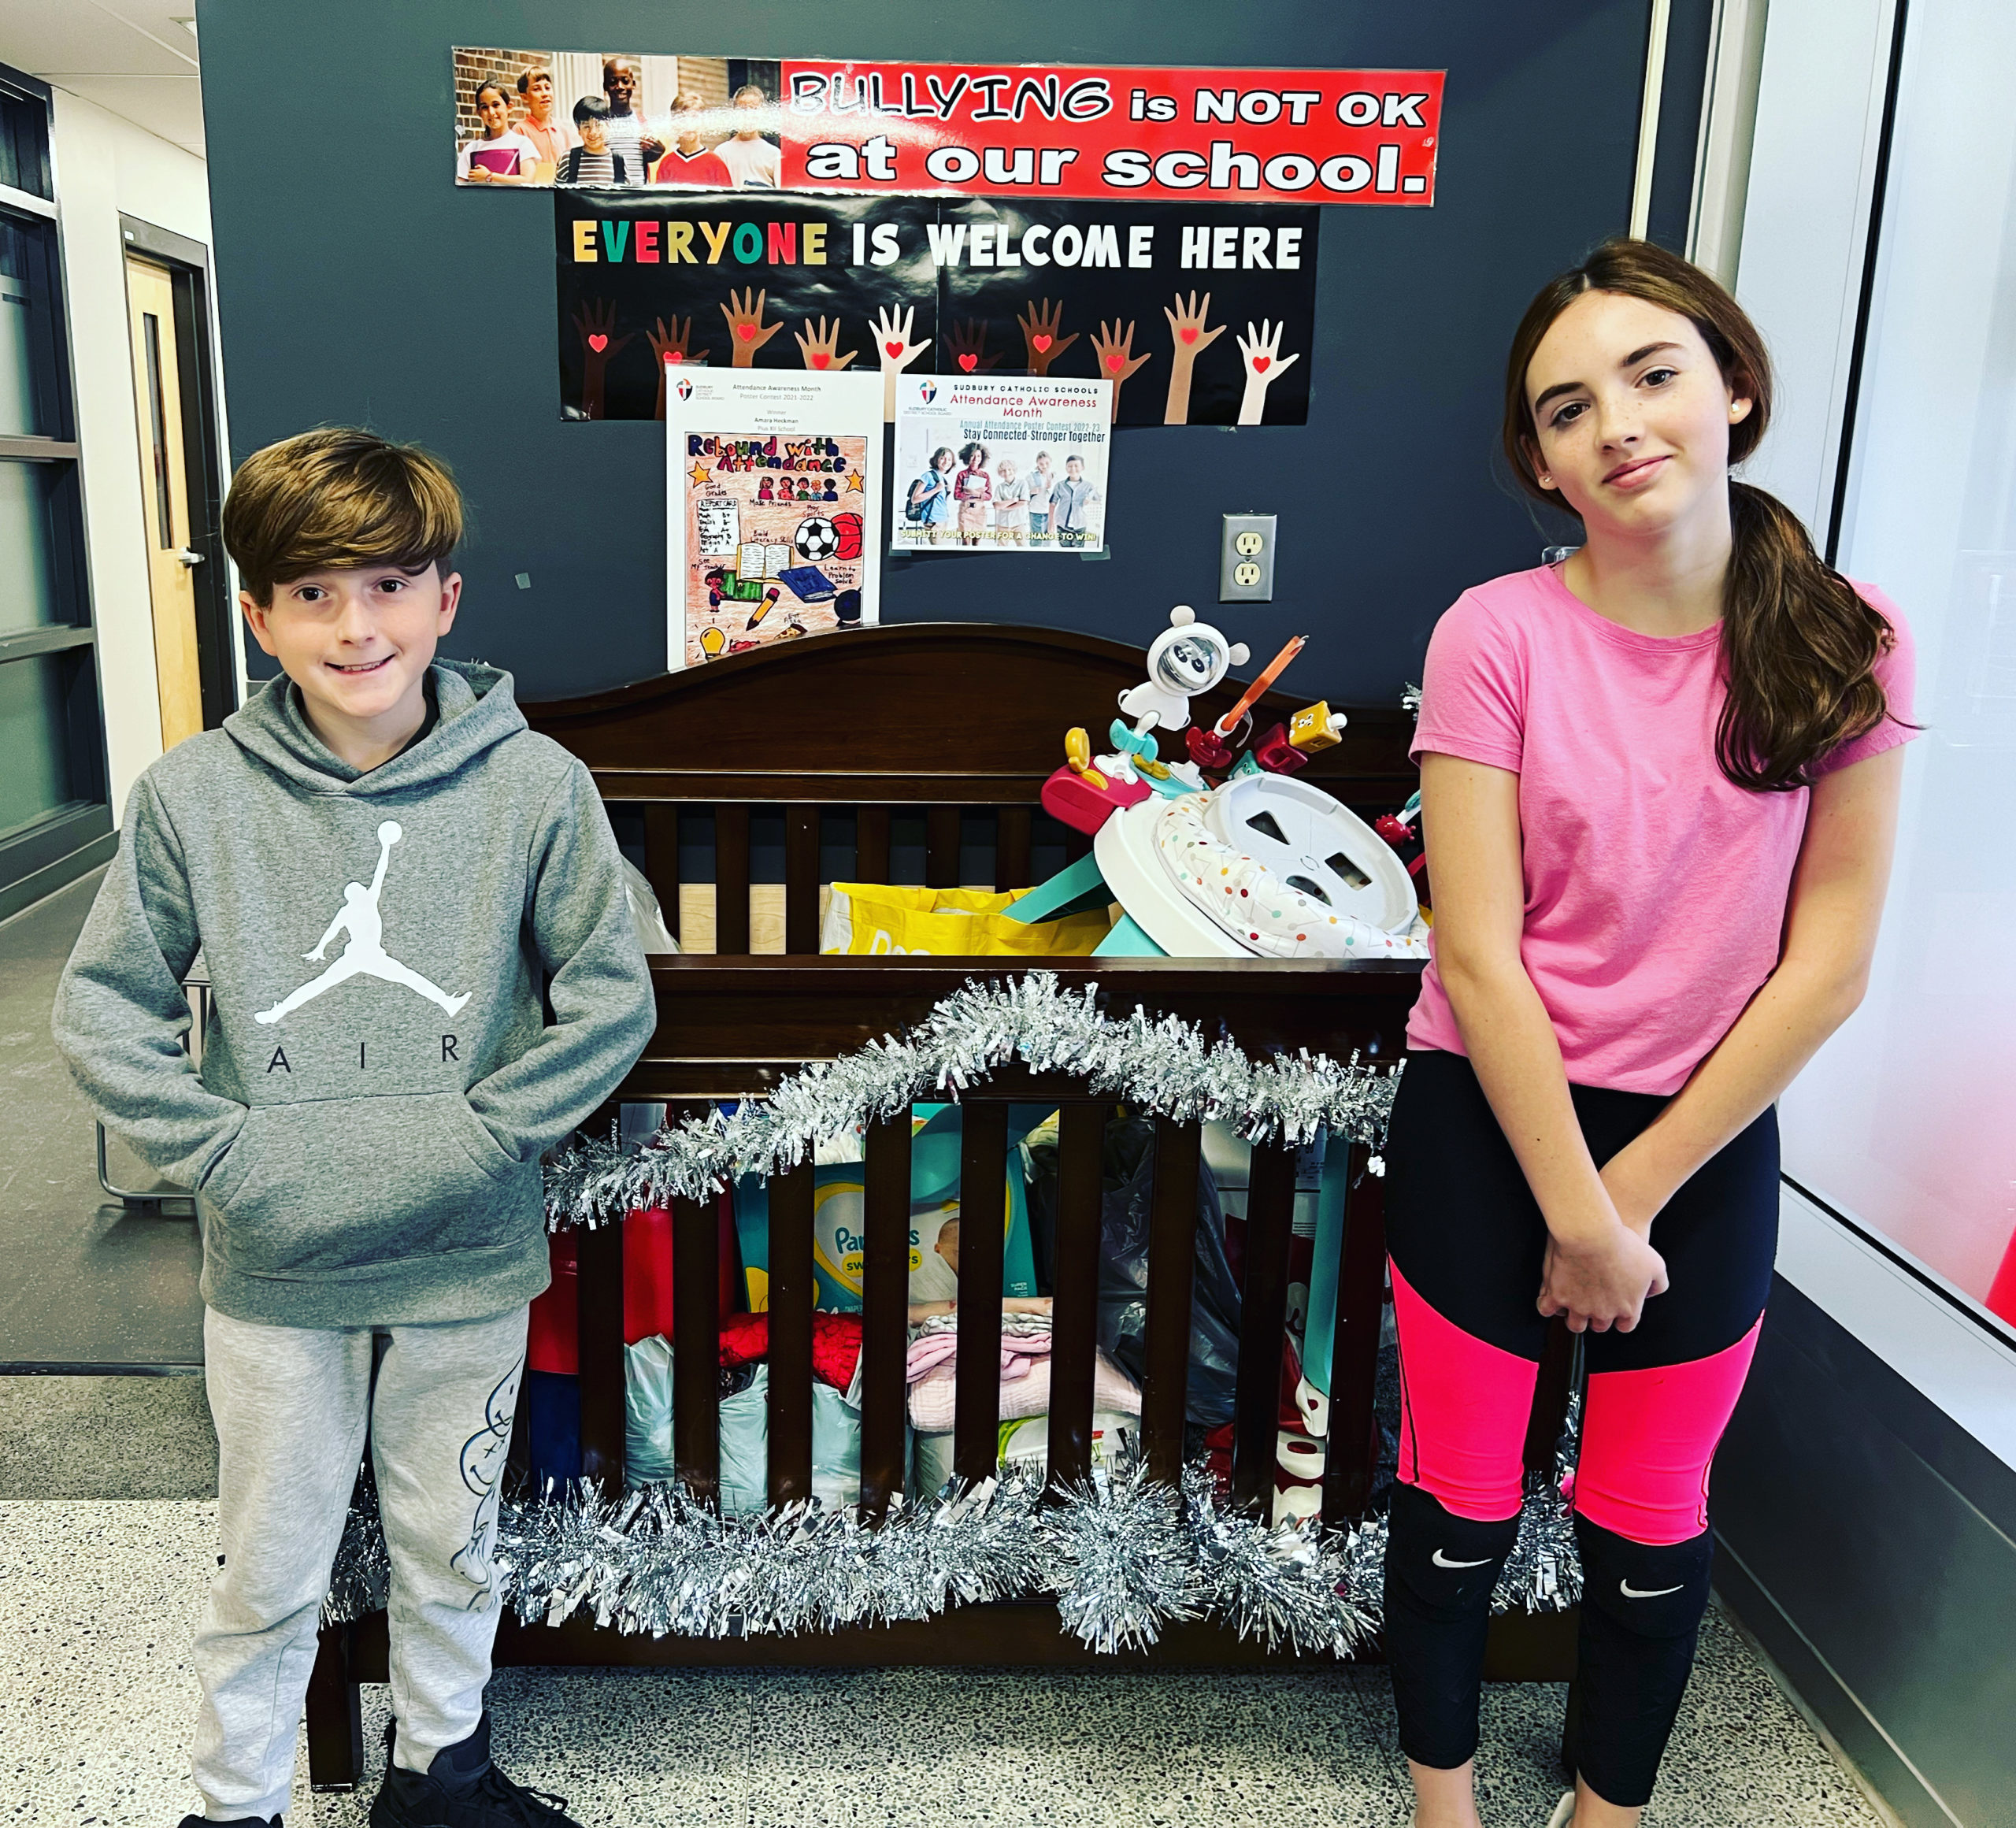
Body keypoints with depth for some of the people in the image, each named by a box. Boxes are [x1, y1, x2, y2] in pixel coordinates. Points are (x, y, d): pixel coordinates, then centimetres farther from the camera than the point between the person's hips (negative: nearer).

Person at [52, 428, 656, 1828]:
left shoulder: (534, 784, -11)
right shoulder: (195, 793, -8)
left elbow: (612, 997, -7)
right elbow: (104, 1007, -1)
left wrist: (485, 1134, -14)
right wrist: (223, 1151, -10)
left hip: (467, 1258, 0)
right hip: (273, 1267, 0)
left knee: (452, 1543, 20)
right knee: (269, 1567, 18)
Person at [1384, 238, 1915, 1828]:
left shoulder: (1847, 644, -8)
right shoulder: (1498, 636, -14)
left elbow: (1829, 963, -7)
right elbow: (1477, 955, -15)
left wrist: (1637, 1189, -9)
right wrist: (1576, 1215, -13)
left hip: (1705, 1141, 2)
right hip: (1488, 1123, -1)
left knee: (1651, 1514, 18)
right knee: (1461, 1497, 14)